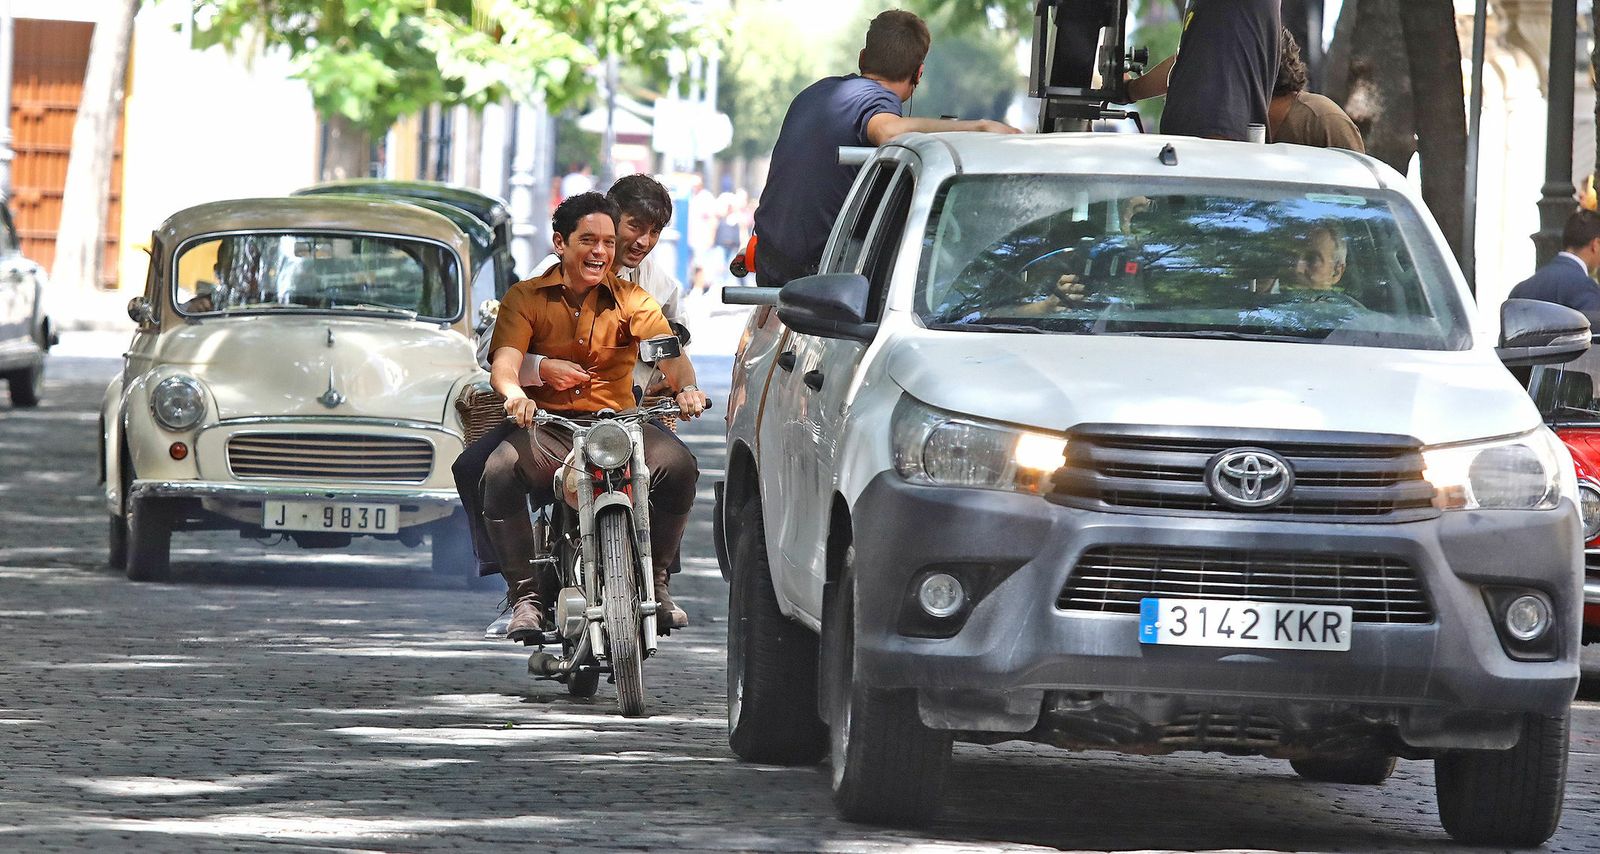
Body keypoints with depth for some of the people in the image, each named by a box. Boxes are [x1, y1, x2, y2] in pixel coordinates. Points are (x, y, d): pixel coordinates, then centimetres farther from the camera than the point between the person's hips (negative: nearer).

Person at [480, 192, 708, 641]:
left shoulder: (631, 300, 9)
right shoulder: (526, 298, 6)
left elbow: (668, 351, -7)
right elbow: (504, 362, -10)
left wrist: (685, 387, -31)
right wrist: (515, 393, -35)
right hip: (546, 431, -1)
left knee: (677, 463, -28)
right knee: (499, 470, -33)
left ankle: (656, 580, -7)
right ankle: (526, 595, -19)